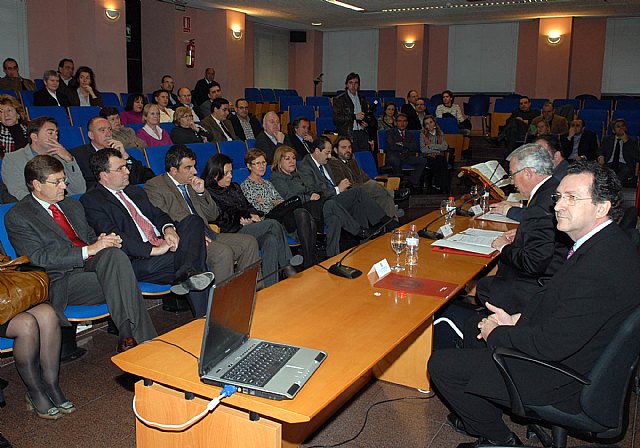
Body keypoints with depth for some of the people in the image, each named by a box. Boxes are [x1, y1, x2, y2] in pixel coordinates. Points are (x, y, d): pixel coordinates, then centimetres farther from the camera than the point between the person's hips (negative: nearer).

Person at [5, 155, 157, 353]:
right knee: (120, 282, -30)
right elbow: (39, 258, -11)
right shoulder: (17, 216, 1)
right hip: (61, 282, -5)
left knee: (114, 254, -30)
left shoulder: (73, 205, 23)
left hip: (91, 266, 6)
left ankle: (129, 337, -35)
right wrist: (89, 250, -18)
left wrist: (103, 241, 0)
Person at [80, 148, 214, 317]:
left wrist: (168, 228, -6)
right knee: (197, 261, -27)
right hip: (137, 261, -7)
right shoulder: (91, 201, 0)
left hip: (163, 245, 7)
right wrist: (154, 250, -20)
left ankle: (186, 273, -40)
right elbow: (114, 238, -13)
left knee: (194, 221, -21)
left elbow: (157, 213, 20)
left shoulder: (135, 191, 27)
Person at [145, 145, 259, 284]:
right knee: (223, 252, -31)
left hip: (206, 236, 8)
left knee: (249, 242, -6)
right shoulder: (154, 186, -1)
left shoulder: (191, 184, 21)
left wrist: (201, 192, 5)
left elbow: (213, 216, 21)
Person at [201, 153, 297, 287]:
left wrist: (253, 215, 3)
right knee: (273, 224, -24)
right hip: (231, 234, -7)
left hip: (247, 228, 7)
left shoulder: (234, 188, 24)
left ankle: (270, 287, -28)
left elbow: (248, 206, 26)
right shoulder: (208, 194, -2)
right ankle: (286, 265, -16)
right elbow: (222, 219, -9)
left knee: (271, 240, -27)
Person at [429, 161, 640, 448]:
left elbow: (551, 344, -30)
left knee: (441, 365, -7)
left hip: (567, 380, -10)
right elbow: (554, 296, 12)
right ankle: (481, 413, 35)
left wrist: (496, 333, -15)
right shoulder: (603, 244, 0)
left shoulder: (602, 267, -32)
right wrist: (516, 319, 0)